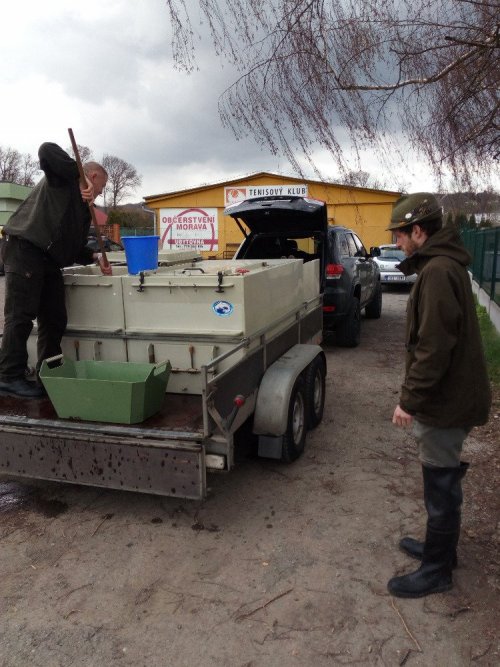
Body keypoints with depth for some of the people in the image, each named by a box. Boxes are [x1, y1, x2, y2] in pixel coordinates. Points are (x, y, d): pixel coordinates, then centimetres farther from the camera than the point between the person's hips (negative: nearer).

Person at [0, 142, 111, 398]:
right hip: (25, 249, -9)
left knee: (54, 319, 7)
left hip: (49, 260, 9)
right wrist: (81, 180, -18)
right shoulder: (62, 180, 1)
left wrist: (95, 257, 5)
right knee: (21, 316, -9)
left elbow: (74, 247, 22)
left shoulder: (83, 207, 22)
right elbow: (47, 151, -19)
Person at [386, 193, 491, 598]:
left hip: (446, 401, -10)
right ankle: (441, 548, 40)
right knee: (444, 481, 22)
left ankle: (436, 571, 21)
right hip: (452, 395, 10)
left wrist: (410, 400, -19)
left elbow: (433, 348, -26)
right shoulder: (445, 265, 11)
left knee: (441, 487, 4)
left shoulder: (438, 272, -22)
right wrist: (416, 397, 19)